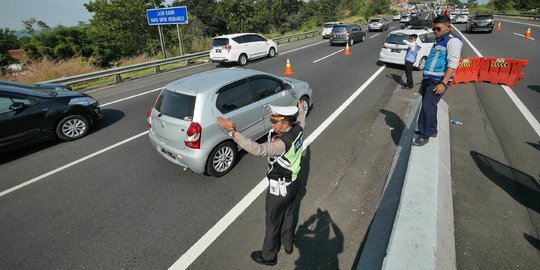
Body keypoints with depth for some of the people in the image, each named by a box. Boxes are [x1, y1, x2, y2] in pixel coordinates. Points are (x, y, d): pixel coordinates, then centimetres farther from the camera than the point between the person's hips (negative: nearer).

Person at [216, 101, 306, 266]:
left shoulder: (283, 143, -36)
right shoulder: (298, 129, -11)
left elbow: (258, 149, -49)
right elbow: (301, 119, 14)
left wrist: (232, 131, -51)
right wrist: (301, 109, 36)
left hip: (279, 189, -8)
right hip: (293, 183, 8)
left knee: (273, 222, 13)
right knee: (288, 215, 28)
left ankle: (268, 256, 36)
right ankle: (288, 244, 51)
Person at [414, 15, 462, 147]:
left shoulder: (452, 40, -8)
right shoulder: (438, 40, 20)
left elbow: (452, 64, -17)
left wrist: (443, 83, -23)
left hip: (438, 81, -9)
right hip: (429, 79, 9)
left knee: (427, 106, -12)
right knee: (429, 106, 14)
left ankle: (424, 135, -4)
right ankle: (432, 130, 28)